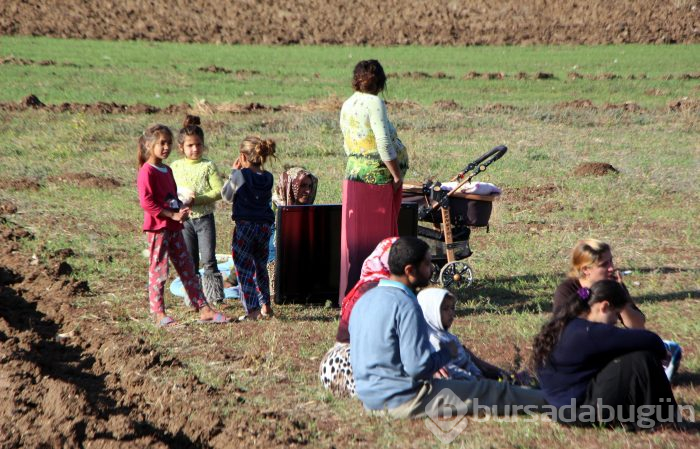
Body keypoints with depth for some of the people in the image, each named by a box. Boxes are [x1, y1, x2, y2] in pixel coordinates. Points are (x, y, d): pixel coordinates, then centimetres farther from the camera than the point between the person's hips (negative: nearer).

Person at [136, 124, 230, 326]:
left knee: (187, 269, 8)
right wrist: (172, 215, -19)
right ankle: (159, 313, 5)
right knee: (158, 270, -2)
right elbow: (146, 202, -18)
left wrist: (181, 210, 3)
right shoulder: (147, 172, -11)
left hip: (174, 227, 9)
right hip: (157, 228, -9)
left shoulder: (167, 170, 16)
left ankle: (203, 309, 8)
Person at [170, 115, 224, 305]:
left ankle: (215, 296, -1)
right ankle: (192, 298, 17)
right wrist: (180, 198, -14)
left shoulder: (208, 166, -3)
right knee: (189, 262, 8)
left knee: (208, 259, -8)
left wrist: (197, 199, -19)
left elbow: (218, 191, -10)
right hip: (184, 219, 3)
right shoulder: (175, 167, 5)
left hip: (204, 217, -3)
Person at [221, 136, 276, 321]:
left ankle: (252, 310, -9)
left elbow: (227, 195, 3)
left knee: (244, 269, -1)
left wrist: (234, 172, 10)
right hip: (265, 225, 5)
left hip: (244, 227, -5)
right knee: (261, 267, 21)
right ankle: (265, 306, 25)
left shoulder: (241, 176, -10)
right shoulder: (268, 178, 3)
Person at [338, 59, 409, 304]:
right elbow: (384, 143, -17)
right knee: (378, 236, -1)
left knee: (355, 235, 10)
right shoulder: (374, 103, -12)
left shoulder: (347, 105, 11)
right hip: (378, 176, -7)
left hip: (353, 174, 7)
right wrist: (396, 175, -11)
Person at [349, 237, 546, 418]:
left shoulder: (364, 300, 7)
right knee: (490, 391, 3)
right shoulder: (406, 306, -21)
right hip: (404, 400, -9)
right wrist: (446, 353, -5)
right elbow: (418, 367, -25)